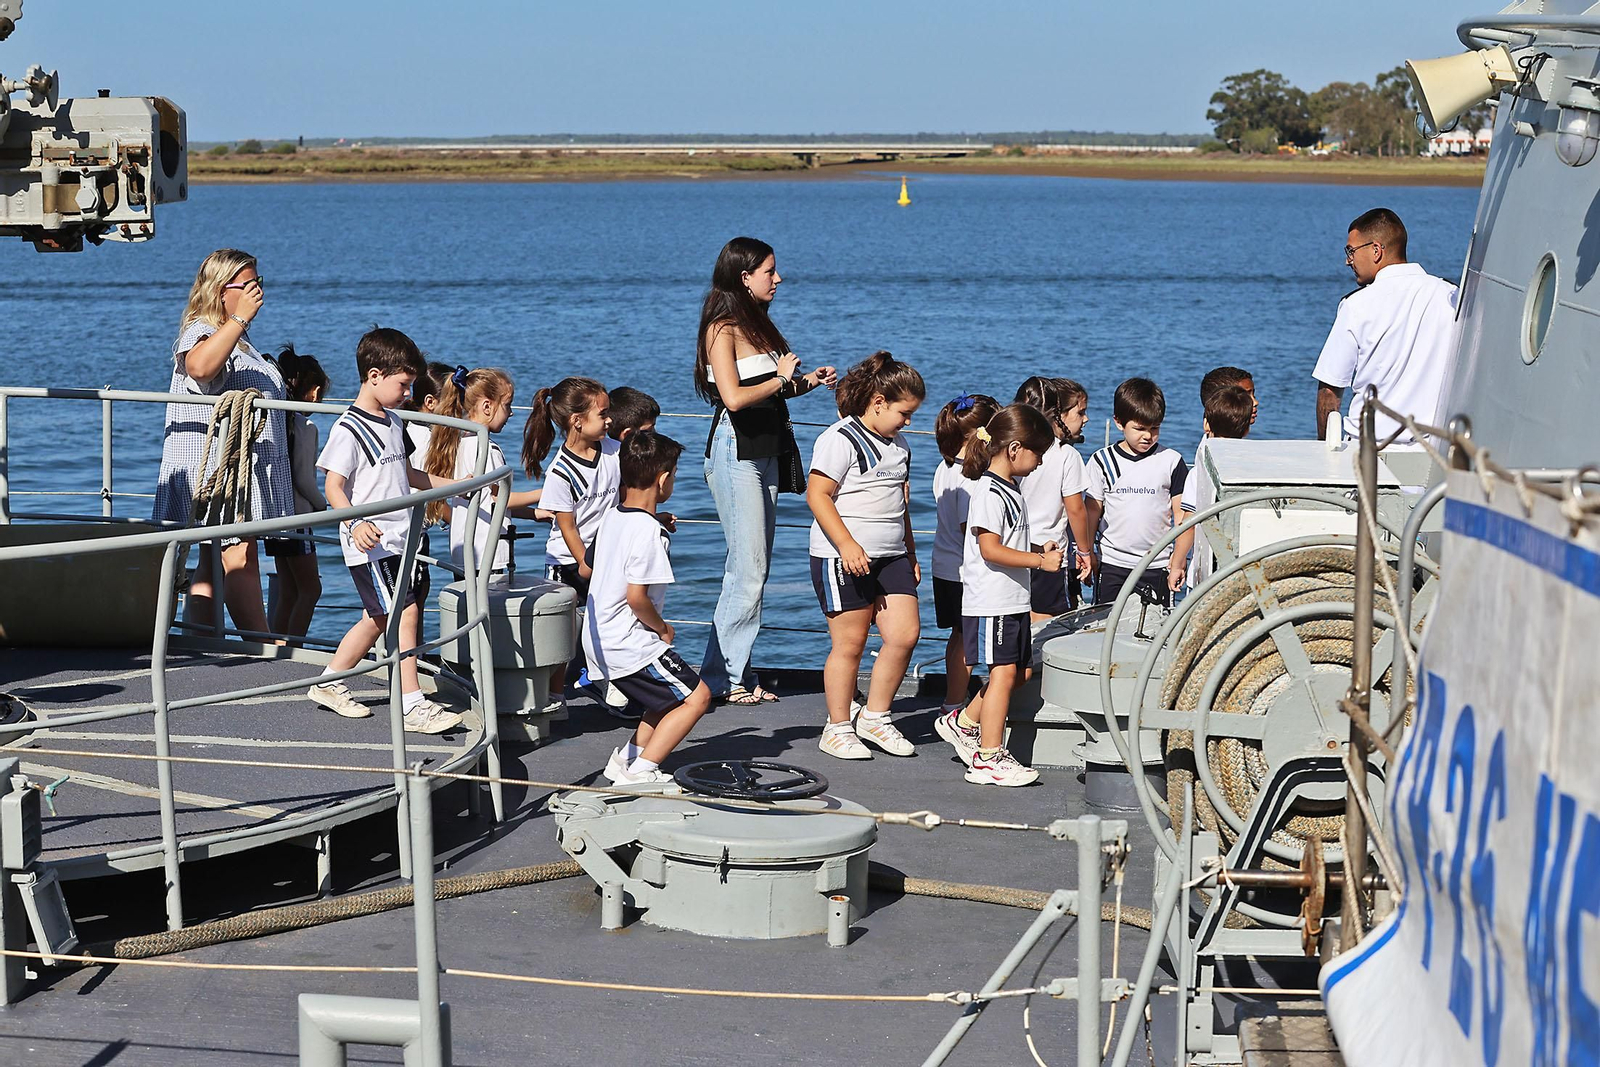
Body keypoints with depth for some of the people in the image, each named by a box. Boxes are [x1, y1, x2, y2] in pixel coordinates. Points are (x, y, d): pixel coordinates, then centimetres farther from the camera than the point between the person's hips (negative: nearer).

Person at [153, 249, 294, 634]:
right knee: (239, 558, -12)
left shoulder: (237, 336, 21)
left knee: (216, 565, 8)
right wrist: (240, 317, -34)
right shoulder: (200, 332, -12)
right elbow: (200, 366, -38)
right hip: (215, 466, -11)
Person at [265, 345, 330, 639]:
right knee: (310, 589, -3)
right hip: (295, 514, -8)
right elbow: (304, 479, -15)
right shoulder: (305, 427, -13)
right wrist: (322, 505, 3)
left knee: (288, 593, 12)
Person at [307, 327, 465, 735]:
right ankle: (413, 706, -11)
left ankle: (329, 683, 27)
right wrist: (355, 524, -34)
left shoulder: (393, 422, 14)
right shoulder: (348, 429, -13)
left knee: (378, 618, 14)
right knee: (404, 613, -12)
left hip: (400, 539, 9)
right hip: (370, 545, -9)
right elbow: (333, 486, -18)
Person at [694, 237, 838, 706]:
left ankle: (735, 672, 13)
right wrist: (781, 379, -9)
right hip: (736, 450, -9)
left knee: (754, 567, 8)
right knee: (748, 567, -7)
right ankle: (723, 677, 0)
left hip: (765, 451, 9)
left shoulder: (755, 324, 15)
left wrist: (808, 382, 6)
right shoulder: (723, 327, -12)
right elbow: (735, 397, -22)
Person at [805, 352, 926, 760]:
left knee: (905, 634, -2)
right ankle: (838, 729, 11)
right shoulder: (841, 439, -10)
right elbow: (817, 494, -16)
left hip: (890, 557, 8)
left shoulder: (899, 444, 17)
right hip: (843, 558, -8)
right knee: (850, 643, -3)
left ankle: (874, 718, 13)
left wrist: (911, 554, 24)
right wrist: (847, 544, -23)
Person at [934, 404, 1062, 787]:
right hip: (991, 601, -10)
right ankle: (987, 759, -2)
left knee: (1020, 672, 13)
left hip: (1013, 601, 10)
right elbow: (990, 549, -22)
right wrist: (1040, 561, -19)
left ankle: (962, 723, 27)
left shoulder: (1011, 489, 16)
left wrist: (1040, 552, 10)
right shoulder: (989, 492, -16)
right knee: (1003, 673, -8)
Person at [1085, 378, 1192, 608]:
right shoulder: (1103, 462, 2)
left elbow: (1183, 518, 0)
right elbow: (1092, 514, 7)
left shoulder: (1171, 462, -1)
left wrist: (1177, 564, -3)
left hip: (1157, 567, -1)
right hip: (1112, 565, 1)